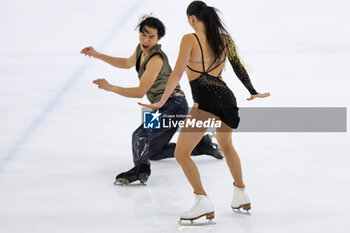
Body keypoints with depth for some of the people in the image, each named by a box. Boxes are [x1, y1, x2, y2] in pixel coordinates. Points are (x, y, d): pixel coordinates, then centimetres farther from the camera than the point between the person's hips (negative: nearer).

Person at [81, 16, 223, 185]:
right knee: (152, 152, 21)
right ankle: (201, 145, 25)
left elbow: (140, 92, -24)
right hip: (164, 108, 10)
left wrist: (110, 88, -27)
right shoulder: (141, 49, 5)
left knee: (141, 136, -30)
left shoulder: (156, 59, -21)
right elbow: (127, 63, 27)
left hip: (174, 106, -10)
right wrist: (98, 55, 22)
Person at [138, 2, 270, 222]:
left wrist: (162, 101, -12)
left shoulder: (190, 39, -6)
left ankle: (203, 202, -9)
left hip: (206, 101, -7)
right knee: (226, 145, 32)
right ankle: (241, 196, 39)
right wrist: (253, 93, 29)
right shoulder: (225, 39, 11)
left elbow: (178, 73, -12)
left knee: (181, 153, 0)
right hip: (226, 97, 7)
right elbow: (239, 67, 18)